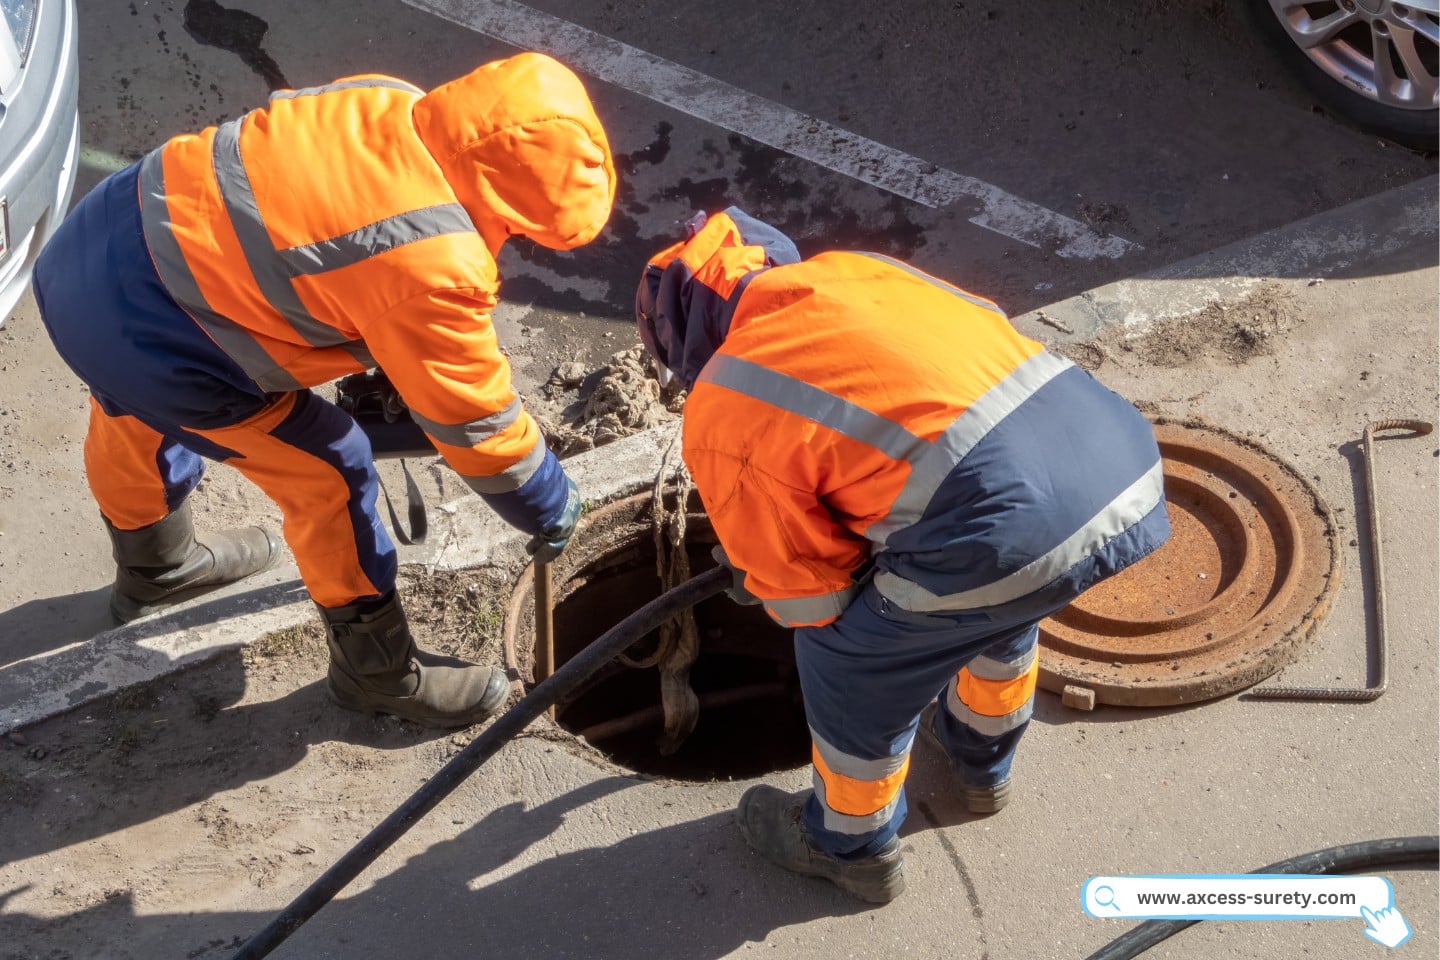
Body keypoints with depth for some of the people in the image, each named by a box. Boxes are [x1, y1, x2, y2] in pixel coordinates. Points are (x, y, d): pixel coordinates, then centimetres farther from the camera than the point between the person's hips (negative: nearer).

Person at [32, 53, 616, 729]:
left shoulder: (387, 104, -2)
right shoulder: (432, 267, -25)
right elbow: (474, 422, -11)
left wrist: (382, 362, 27)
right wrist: (551, 508, 7)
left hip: (104, 235, 9)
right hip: (145, 338, -9)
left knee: (134, 430, 35)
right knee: (328, 476, 7)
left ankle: (154, 567, 65)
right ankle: (377, 669, 26)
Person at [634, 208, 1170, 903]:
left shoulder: (722, 416, 3)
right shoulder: (854, 271, 20)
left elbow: (805, 595, 9)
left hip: (1007, 529, -7)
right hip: (1125, 457, 7)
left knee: (849, 663, 20)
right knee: (999, 610, 37)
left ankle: (852, 848, 44)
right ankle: (982, 765, 63)